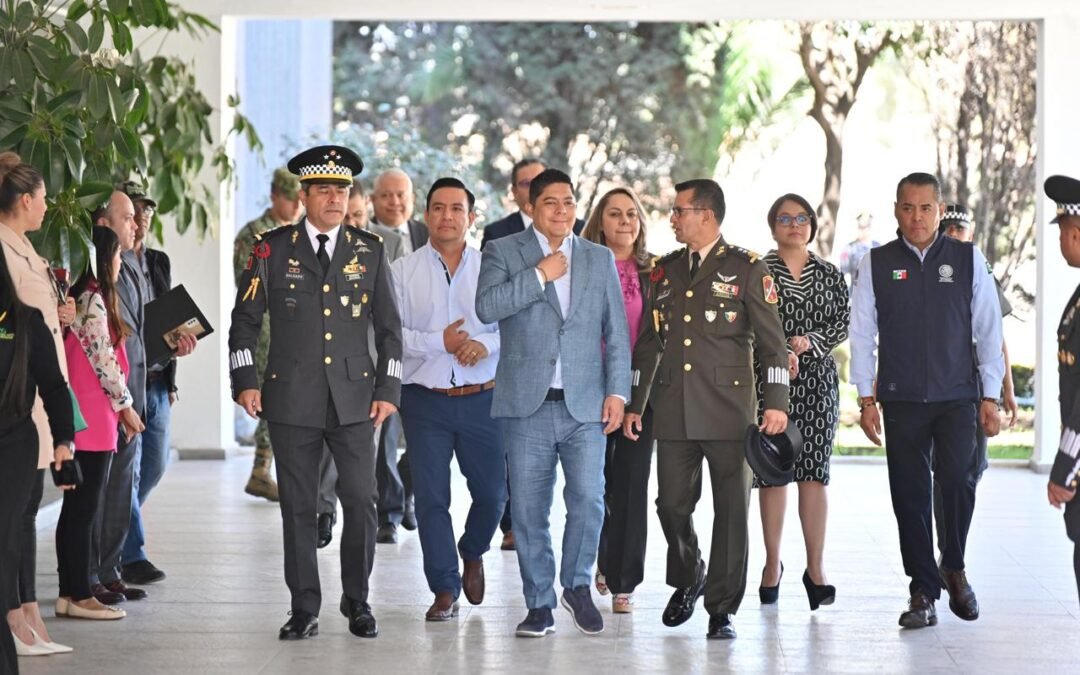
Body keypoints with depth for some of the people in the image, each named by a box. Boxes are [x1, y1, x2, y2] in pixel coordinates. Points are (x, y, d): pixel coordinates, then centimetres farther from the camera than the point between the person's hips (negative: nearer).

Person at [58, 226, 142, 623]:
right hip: (93, 419, -10)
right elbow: (102, 360, -14)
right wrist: (126, 405, -6)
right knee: (84, 508, -6)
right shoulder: (93, 301, -13)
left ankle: (73, 591, 13)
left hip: (93, 419, 10)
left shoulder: (83, 298, 16)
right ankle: (78, 595, -3)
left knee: (80, 507, 10)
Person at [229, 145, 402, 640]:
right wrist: (244, 381, -2)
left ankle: (357, 602, 13)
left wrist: (388, 389, 5)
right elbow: (245, 320, 7)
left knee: (361, 501, -3)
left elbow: (389, 326, 11)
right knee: (298, 508, 2)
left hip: (354, 398, 1)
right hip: (292, 399, -1)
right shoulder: (273, 249, 4)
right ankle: (304, 611, 10)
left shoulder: (368, 250, 8)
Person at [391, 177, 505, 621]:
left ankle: (472, 554, 35)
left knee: (492, 492, 5)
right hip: (425, 399, -1)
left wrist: (486, 345, -17)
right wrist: (438, 343, -14)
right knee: (430, 497, 0)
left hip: (482, 397, 1)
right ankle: (445, 590, 10)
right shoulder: (403, 271, 5)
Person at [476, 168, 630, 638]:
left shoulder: (600, 259, 13)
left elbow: (616, 333, 11)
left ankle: (577, 585, 12)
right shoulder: (504, 252, 5)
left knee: (588, 499, -10)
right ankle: (539, 604, 14)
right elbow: (486, 307, -12)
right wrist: (541, 275, -12)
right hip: (527, 405, -1)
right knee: (529, 510, 2)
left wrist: (617, 391, 1)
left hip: (585, 405, 1)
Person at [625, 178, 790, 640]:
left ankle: (721, 608, 7)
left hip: (728, 410, -4)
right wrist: (635, 404, 16)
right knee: (672, 503, 5)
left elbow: (771, 339, -3)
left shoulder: (747, 269, 0)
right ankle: (687, 580, 31)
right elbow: (649, 342, 19)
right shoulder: (664, 271, 14)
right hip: (673, 411, 4)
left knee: (731, 510, -1)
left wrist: (776, 402, -11)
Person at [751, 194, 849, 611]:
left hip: (817, 380, 1)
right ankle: (772, 564, 12)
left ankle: (815, 568, -3)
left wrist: (809, 341, -11)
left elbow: (843, 322, 5)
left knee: (814, 471, -5)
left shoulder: (829, 275, 12)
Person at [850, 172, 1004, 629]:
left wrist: (990, 396, 2)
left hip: (957, 398, 0)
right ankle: (923, 591, 10)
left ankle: (954, 568, 12)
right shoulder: (876, 265, 5)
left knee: (957, 481, -13)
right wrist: (866, 399, 1)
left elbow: (988, 330, 6)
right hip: (901, 400, 1)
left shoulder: (968, 260, 5)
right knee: (910, 493, 0)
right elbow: (862, 334, 6)